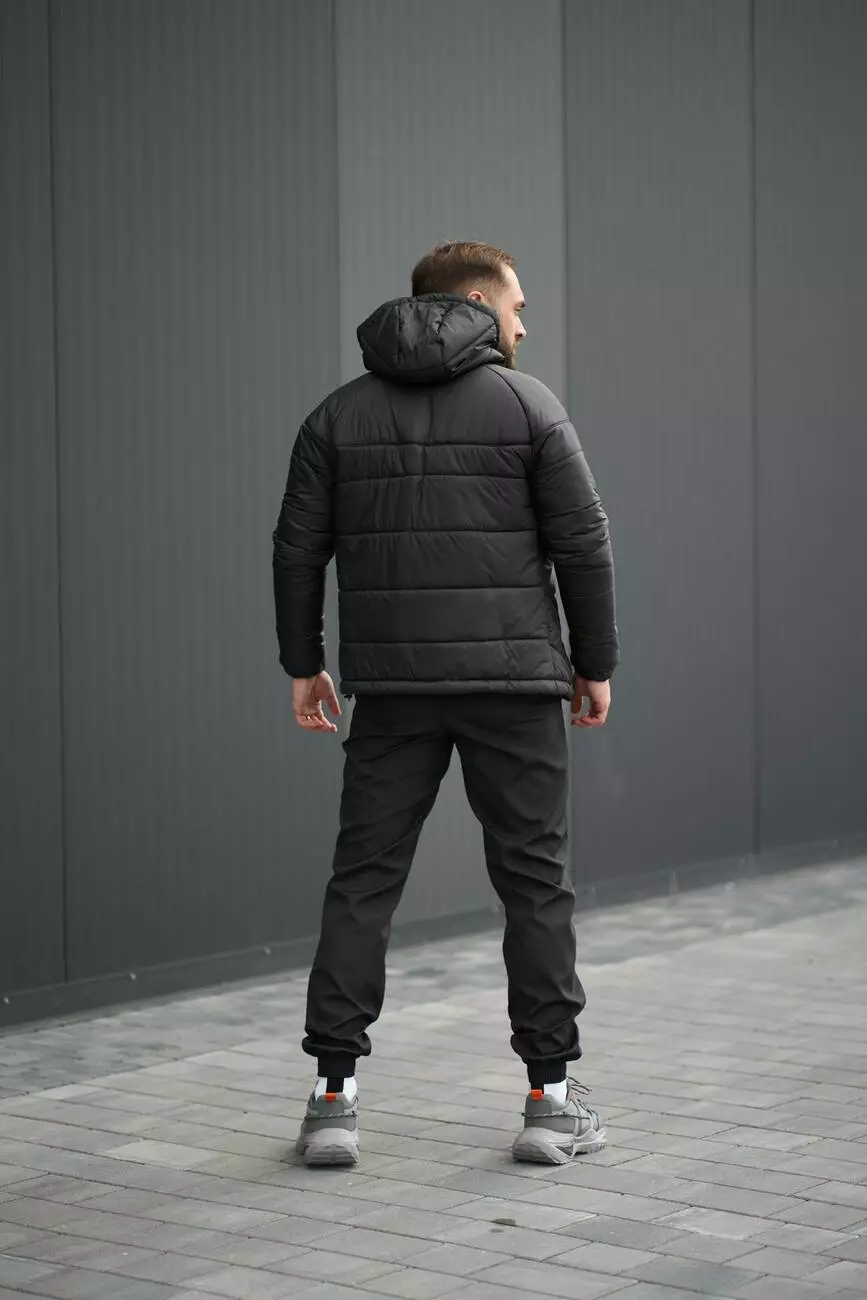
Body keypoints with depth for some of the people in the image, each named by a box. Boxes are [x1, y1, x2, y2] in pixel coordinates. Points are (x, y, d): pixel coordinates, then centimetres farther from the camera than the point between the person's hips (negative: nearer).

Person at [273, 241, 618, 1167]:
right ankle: (550, 1099, 7)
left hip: (393, 685, 3)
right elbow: (582, 543, -4)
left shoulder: (341, 412, 7)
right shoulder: (527, 406, -2)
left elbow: (299, 547, 4)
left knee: (363, 881, 6)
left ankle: (334, 1095, 4)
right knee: (535, 883, 5)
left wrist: (303, 664, 12)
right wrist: (596, 663, 5)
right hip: (512, 680, -2)